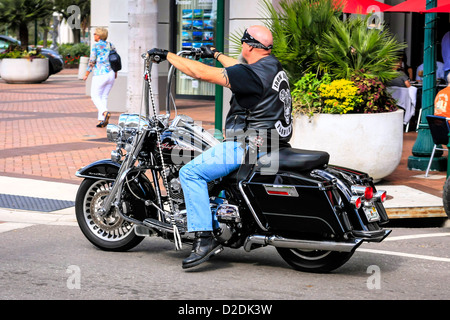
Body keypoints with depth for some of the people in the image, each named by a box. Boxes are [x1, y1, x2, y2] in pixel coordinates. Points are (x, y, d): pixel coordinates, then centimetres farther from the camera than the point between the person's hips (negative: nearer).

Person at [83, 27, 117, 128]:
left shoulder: (96, 46, -8)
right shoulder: (110, 45, 9)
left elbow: (92, 62, -9)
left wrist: (86, 75, 2)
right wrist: (115, 72, 29)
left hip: (100, 75, -6)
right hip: (110, 74, 6)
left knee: (95, 96, 5)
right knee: (104, 97, 12)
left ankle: (105, 112, -21)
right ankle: (101, 120, 4)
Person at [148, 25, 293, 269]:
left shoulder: (254, 74, -19)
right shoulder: (272, 66, 9)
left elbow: (201, 73, -18)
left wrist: (168, 55, -7)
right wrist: (216, 54, 46)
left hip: (251, 146, -10)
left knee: (191, 172, -13)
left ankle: (204, 239, -20)